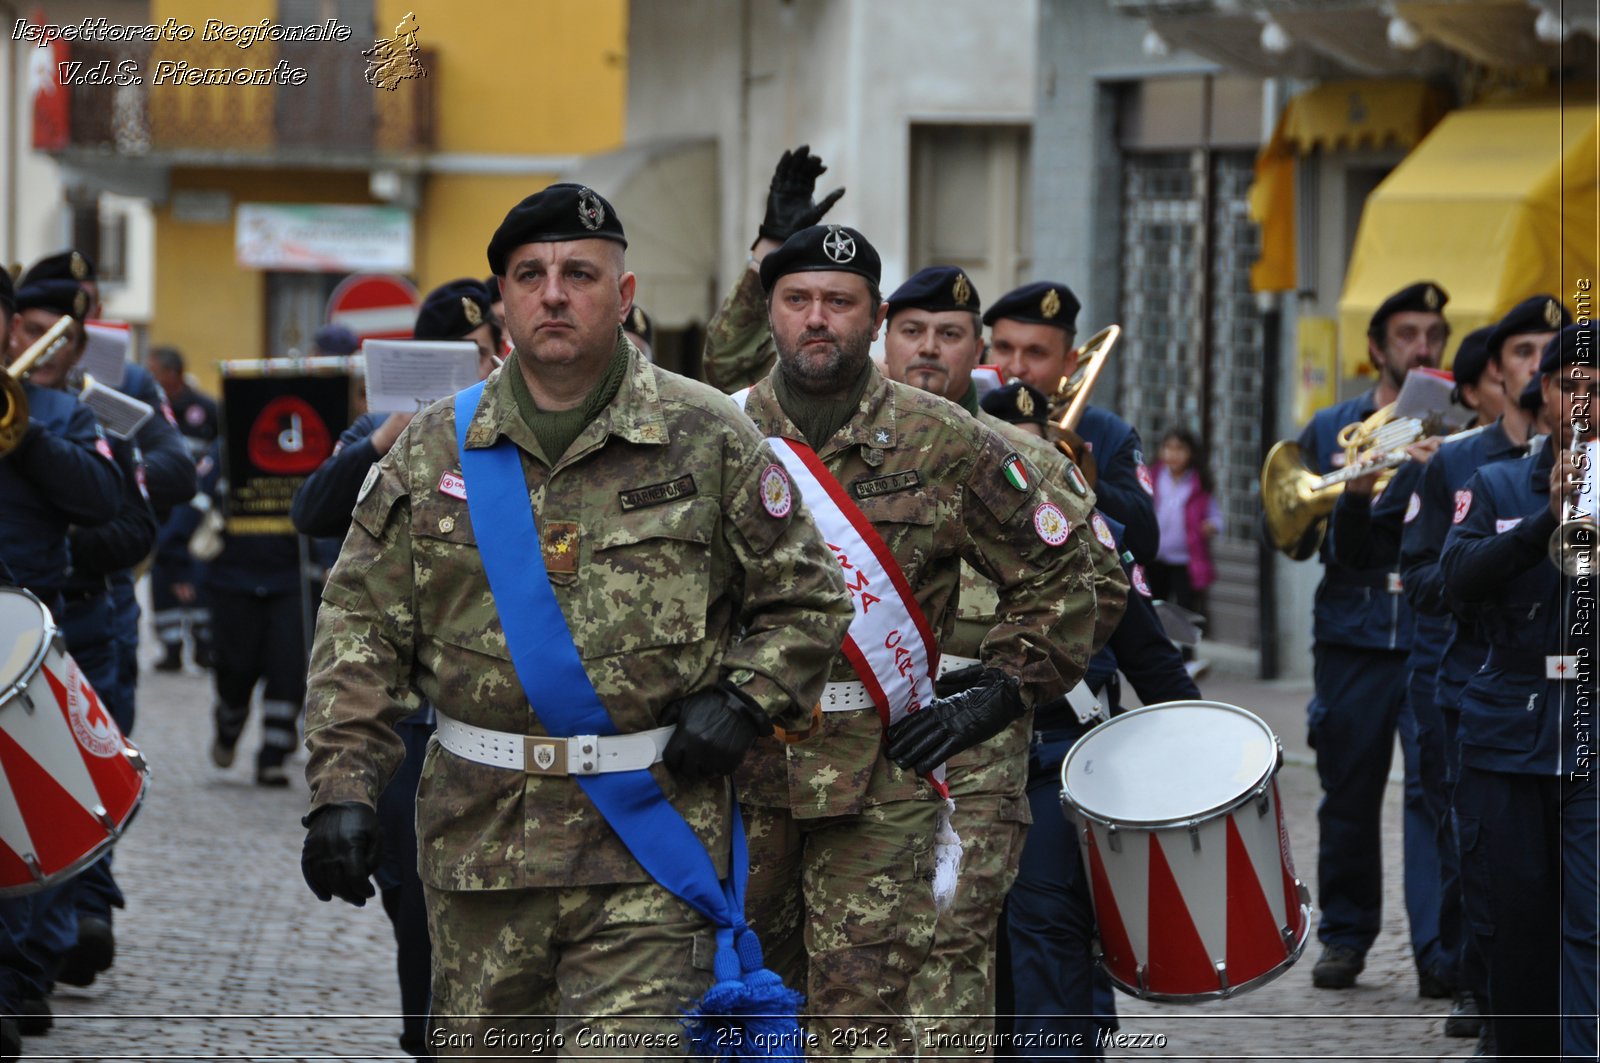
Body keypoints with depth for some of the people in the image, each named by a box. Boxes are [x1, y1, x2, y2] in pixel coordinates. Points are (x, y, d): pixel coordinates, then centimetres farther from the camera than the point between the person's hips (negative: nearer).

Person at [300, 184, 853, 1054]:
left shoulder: (711, 443, 3)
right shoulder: (434, 450, 8)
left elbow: (804, 600, 11)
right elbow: (362, 630, 7)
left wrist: (745, 702, -5)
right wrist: (343, 787, -3)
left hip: (648, 850, -3)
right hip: (480, 840, 3)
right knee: (477, 1047, 10)